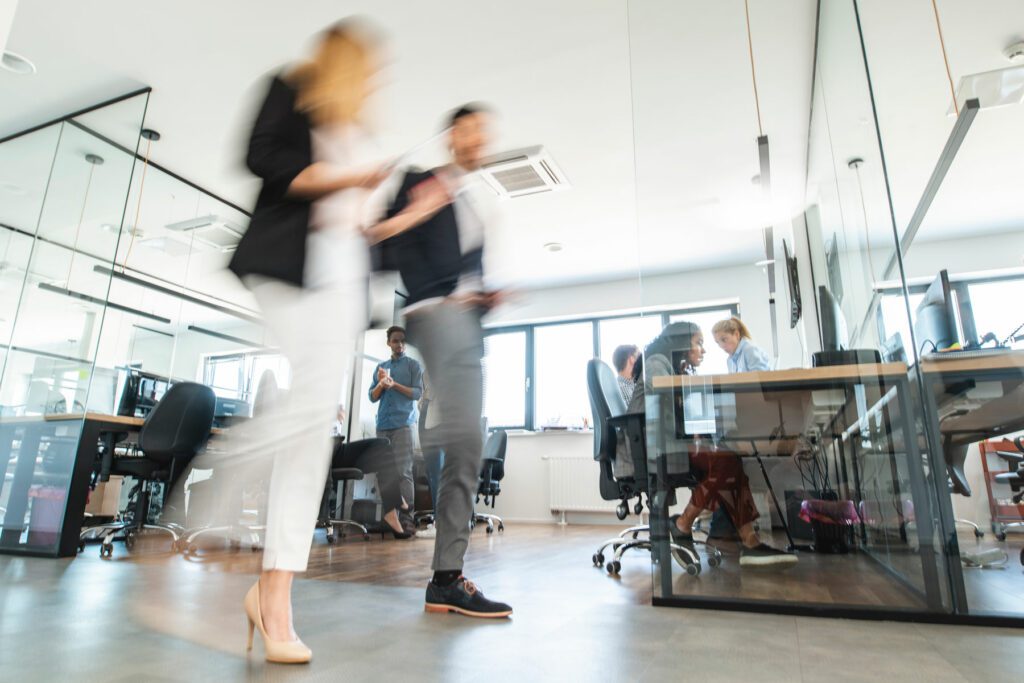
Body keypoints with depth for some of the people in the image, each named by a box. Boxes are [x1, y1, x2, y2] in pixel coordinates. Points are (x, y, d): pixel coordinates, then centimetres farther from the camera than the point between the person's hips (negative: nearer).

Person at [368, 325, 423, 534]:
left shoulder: (413, 365, 8)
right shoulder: (380, 367, 19)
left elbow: (418, 392, -2)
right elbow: (372, 397, 15)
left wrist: (394, 385, -13)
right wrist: (381, 383, -5)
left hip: (403, 424, -4)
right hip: (383, 425, 4)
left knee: (403, 471, -10)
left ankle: (406, 518, -12)